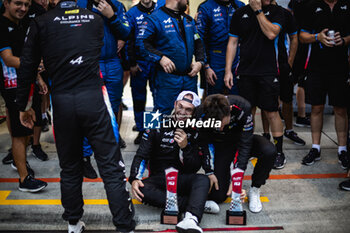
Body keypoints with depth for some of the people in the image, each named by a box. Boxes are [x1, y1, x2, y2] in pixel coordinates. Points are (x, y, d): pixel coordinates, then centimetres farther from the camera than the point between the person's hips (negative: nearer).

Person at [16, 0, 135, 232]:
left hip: (61, 102, 1)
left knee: (70, 168, 15)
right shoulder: (95, 19, 9)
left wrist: (23, 106, 13)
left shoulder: (41, 23, 4)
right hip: (93, 97, -1)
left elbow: (27, 67, 4)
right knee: (111, 166, 2)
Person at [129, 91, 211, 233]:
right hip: (158, 178, 0)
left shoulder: (195, 131, 1)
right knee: (142, 189, -32)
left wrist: (185, 147, -19)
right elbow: (141, 156, -2)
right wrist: (134, 179, -20)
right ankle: (198, 205, -32)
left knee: (203, 180, -30)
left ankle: (191, 219, -56)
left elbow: (194, 168, -1)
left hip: (182, 179, 0)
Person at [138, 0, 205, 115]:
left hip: (190, 76, 7)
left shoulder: (188, 19, 15)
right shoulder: (155, 18, -6)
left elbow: (198, 42, 19)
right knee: (163, 113, -3)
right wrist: (160, 57, -24)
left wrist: (200, 61, 3)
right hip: (167, 77, -6)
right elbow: (142, 42, -13)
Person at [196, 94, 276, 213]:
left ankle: (254, 190, -9)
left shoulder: (242, 107, -34)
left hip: (241, 140, 0)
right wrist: (209, 172, -17)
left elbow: (245, 144, -29)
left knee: (269, 152, -33)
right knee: (217, 196, -11)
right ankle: (225, 174, 23)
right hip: (219, 146, 0)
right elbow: (205, 144, -13)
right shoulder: (201, 115, -29)